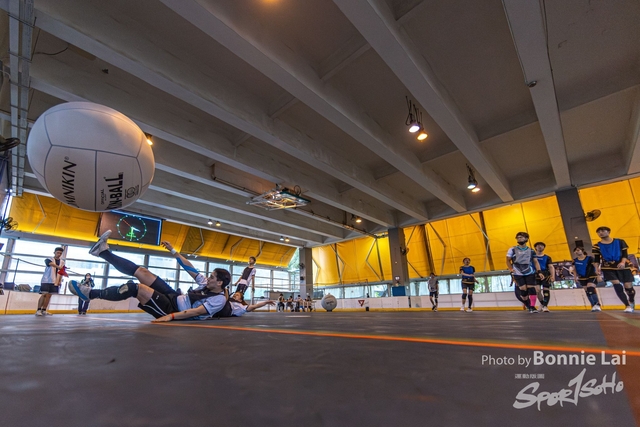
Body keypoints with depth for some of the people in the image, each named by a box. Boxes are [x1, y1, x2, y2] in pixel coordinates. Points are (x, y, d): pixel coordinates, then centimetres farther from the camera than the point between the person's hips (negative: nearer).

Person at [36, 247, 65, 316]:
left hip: (55, 281, 4)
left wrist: (59, 281, 5)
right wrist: (58, 267, -47)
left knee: (49, 295, 6)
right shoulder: (48, 260, -5)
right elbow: (52, 264, -29)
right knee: (44, 295, -8)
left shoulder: (62, 262, 11)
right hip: (46, 280, -4)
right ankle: (38, 310, -1)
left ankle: (44, 310, 12)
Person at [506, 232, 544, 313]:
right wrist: (511, 270, -7)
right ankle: (528, 306, 11)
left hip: (530, 272, 1)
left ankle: (532, 307, 1)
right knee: (523, 290, -6)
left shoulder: (531, 250, 8)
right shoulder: (512, 249, 3)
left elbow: (535, 262, 6)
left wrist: (539, 272, -7)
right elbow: (508, 260, 6)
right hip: (518, 273, -1)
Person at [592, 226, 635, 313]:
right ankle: (628, 305, -4)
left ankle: (632, 302, 33)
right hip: (608, 268, 0)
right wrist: (597, 269, -9)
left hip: (622, 266, 1)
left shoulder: (620, 242, 5)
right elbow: (596, 259, 5)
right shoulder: (597, 246, 4)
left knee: (628, 287, 2)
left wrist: (623, 262, -20)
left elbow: (625, 254, -1)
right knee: (617, 285, -15)